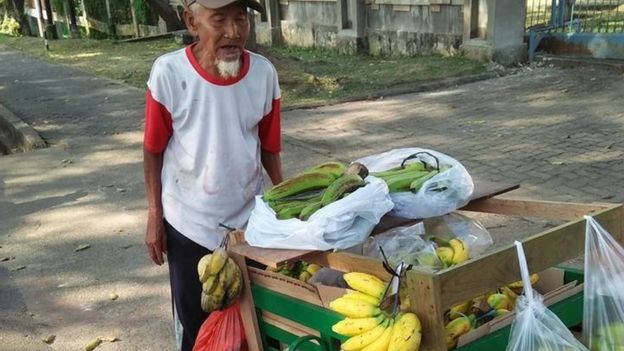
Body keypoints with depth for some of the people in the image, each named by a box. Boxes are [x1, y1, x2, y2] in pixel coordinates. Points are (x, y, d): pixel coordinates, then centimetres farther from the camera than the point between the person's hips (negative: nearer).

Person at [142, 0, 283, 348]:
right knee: (194, 319, 16)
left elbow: (269, 148, 2)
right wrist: (155, 216, -5)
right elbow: (153, 150, -6)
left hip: (250, 219, 2)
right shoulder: (168, 73, -17)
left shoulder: (264, 73, -11)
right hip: (188, 223, -1)